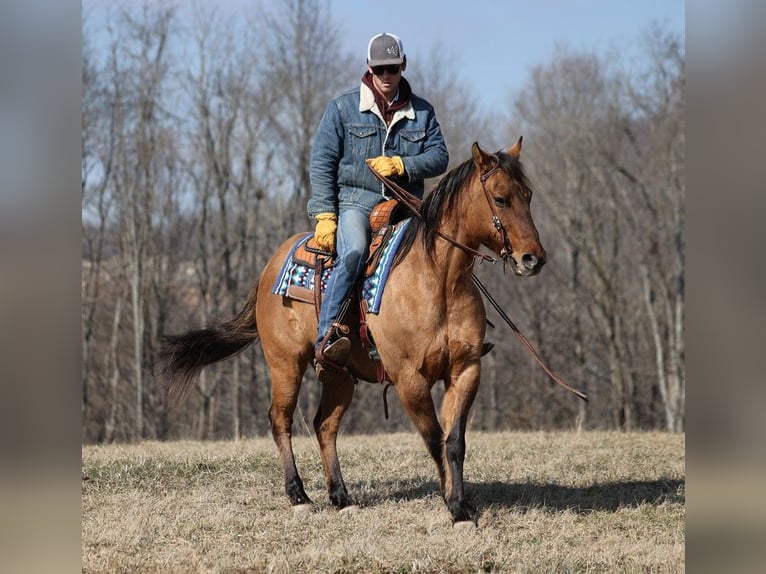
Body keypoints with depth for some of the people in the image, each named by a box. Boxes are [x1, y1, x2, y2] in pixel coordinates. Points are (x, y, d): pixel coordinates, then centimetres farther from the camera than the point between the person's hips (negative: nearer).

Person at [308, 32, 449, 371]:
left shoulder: (422, 112, 13)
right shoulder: (343, 108, 5)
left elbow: (439, 157, 6)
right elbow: (321, 163, 1)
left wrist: (401, 165, -13)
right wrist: (325, 216, -10)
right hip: (355, 200, -4)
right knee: (352, 253, -33)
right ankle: (326, 337, -42)